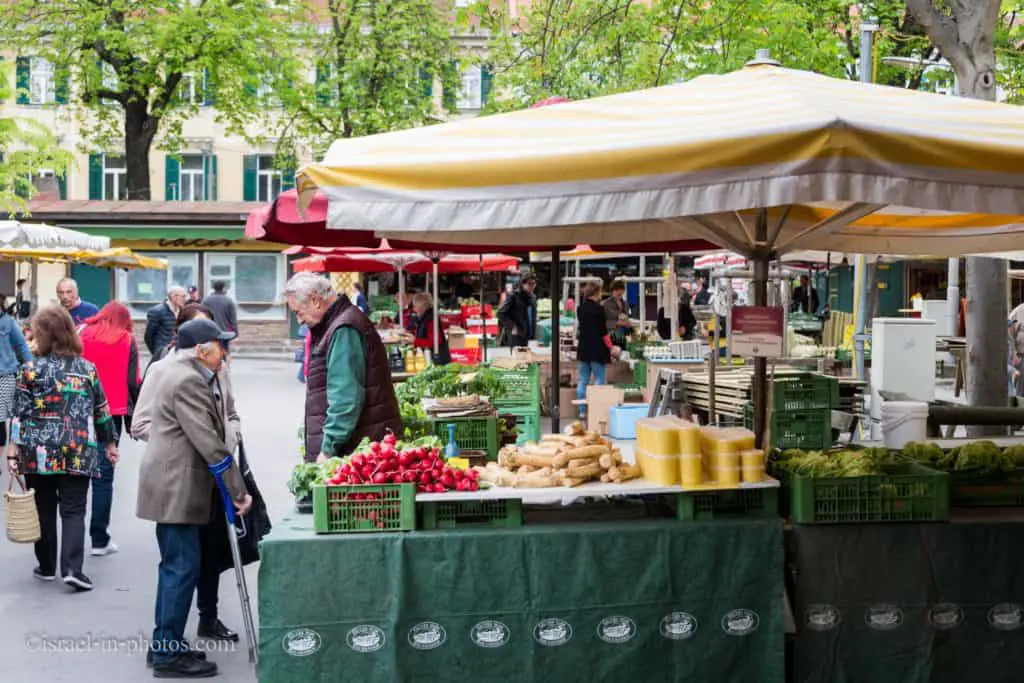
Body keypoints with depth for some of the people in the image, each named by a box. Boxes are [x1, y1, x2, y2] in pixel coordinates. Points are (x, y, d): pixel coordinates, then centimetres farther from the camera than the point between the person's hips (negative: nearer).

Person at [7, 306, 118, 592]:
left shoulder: (31, 369, -5)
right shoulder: (87, 368, 3)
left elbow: (20, 414, -5)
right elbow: (101, 411, 9)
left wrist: (13, 451, -1)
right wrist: (109, 442, 20)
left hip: (39, 453, -1)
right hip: (78, 453, 1)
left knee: (43, 510, 13)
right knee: (73, 511, 2)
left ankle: (46, 567, 23)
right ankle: (72, 568, -11)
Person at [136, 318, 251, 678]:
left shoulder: (191, 373, 15)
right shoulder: (188, 380, -19)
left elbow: (212, 433, 16)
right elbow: (209, 443, -21)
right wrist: (238, 490, -17)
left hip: (175, 486, 11)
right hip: (175, 488, -11)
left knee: (176, 566, 17)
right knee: (183, 568, -6)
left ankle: (165, 644, 26)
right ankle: (169, 655, 0)